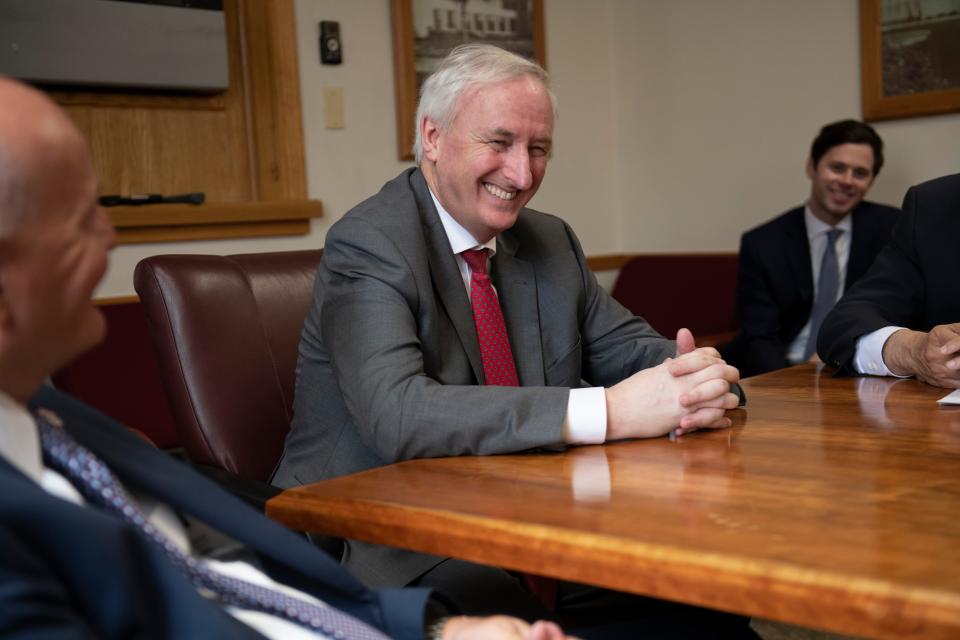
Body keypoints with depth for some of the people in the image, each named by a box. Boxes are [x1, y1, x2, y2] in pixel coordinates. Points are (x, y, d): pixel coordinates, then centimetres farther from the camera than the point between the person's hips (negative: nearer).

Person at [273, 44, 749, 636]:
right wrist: (610, 411, -32)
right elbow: (396, 415, -28)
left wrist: (694, 379, -16)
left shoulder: (551, 241, 10)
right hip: (387, 550, -6)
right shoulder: (368, 244, -14)